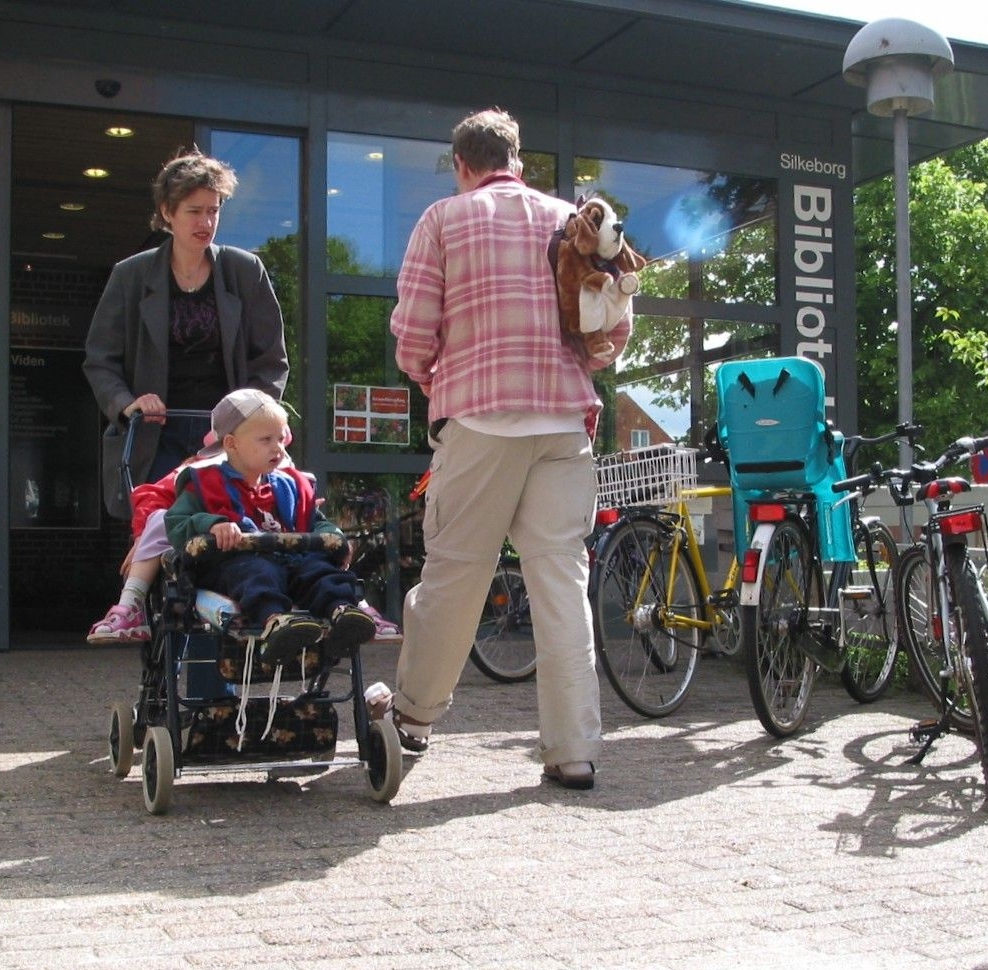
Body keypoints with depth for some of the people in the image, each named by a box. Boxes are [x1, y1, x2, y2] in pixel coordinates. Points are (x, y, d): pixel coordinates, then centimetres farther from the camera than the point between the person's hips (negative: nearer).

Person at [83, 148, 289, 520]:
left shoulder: (246, 272, 6)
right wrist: (125, 403, -9)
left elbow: (272, 360, 8)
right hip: (156, 439, 0)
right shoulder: (130, 276, 6)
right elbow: (99, 359, 9)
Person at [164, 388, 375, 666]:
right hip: (234, 560, -5)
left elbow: (315, 522, 32)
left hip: (291, 557, 5)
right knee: (257, 573, -39)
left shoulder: (291, 485, 27)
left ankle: (339, 608, -56)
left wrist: (332, 537, 7)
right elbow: (176, 525, 1)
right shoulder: (206, 485, 11)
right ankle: (272, 618, -68)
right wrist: (212, 524, -20)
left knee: (318, 568, -27)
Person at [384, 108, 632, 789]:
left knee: (453, 571, 7)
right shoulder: (572, 218, 13)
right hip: (564, 419, 2)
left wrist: (432, 379, 19)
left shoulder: (444, 219, 5)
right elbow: (616, 327, 8)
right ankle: (574, 750, 2)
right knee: (562, 577, 2)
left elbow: (413, 333, -2)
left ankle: (413, 714, 23)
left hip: (478, 416, -2)